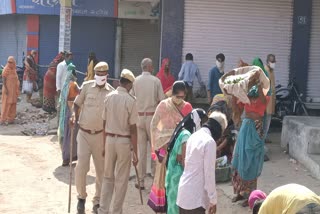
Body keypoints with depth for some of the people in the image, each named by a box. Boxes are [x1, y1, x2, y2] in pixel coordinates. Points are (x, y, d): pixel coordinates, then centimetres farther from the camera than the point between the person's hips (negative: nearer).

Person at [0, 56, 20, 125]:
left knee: (13, 104, 10)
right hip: (8, 89, -8)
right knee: (7, 104, -6)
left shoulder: (14, 69, 9)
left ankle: (10, 118, 18)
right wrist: (6, 89, -22)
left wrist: (17, 90, 15)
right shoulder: (6, 69, -13)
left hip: (13, 89, 8)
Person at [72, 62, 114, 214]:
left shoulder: (111, 92, -2)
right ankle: (81, 197, 17)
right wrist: (75, 117, -11)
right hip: (84, 133, -1)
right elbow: (77, 103, 8)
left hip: (101, 135, 1)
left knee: (101, 170, 7)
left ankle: (97, 201, 23)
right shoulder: (86, 86, -4)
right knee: (81, 167, -8)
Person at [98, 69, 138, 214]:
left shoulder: (108, 97, 0)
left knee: (108, 177, 16)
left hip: (109, 139, 4)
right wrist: (135, 152, -6)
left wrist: (104, 145, 15)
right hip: (124, 141, -4)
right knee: (121, 180, 8)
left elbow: (104, 123, 5)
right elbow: (133, 128, -12)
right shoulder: (130, 100, -13)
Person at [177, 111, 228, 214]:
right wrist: (213, 200, -8)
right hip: (195, 196, -9)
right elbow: (209, 173, -15)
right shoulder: (209, 141, -15)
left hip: (184, 192, 9)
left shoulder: (193, 136, 10)